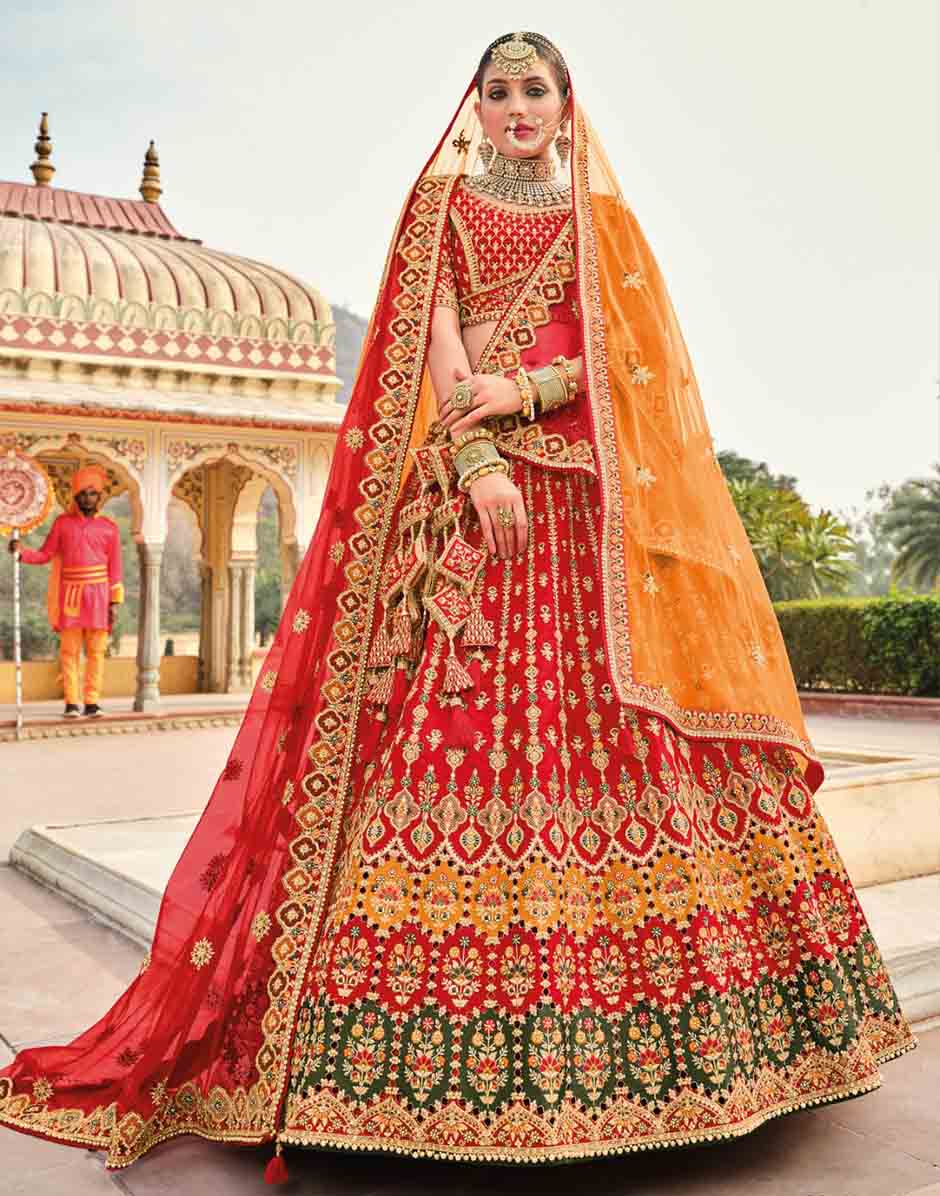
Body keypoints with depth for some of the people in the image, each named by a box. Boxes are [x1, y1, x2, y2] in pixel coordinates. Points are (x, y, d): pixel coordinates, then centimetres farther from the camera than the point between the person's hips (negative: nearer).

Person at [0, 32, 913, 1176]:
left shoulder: (605, 220, 20)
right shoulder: (442, 204, 16)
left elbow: (633, 352, 8)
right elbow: (435, 343, 1)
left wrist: (527, 390, -9)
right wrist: (478, 459, -15)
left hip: (587, 496, 2)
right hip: (467, 482, -1)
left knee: (604, 709, -8)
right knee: (453, 707, -12)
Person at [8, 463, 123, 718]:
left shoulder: (109, 528, 4)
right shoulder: (62, 523, 6)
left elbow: (115, 569, 3)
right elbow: (45, 555, 6)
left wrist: (114, 603, -2)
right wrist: (21, 551, -13)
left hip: (98, 595, 0)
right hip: (70, 595, 0)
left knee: (96, 651, 0)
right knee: (70, 651, -2)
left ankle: (91, 703, 3)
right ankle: (72, 704, 1)